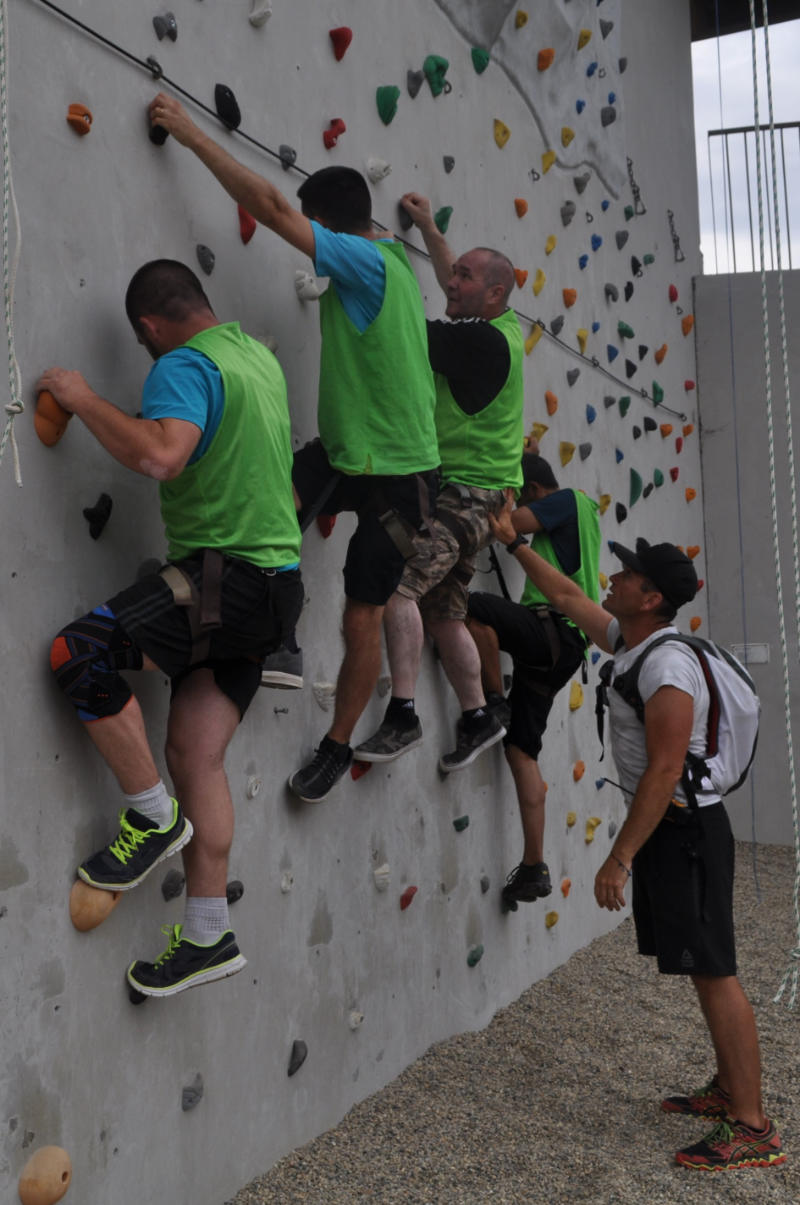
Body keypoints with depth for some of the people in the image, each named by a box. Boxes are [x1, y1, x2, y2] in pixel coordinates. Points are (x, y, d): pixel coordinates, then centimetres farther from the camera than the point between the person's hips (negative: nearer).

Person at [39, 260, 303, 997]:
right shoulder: (258, 353, 19)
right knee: (196, 754, 8)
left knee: (80, 652, -17)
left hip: (230, 577, -10)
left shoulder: (185, 366, -11)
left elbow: (161, 454, -31)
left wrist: (82, 399, -17)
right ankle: (209, 937, 15)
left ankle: (154, 816, -2)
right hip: (272, 581, 10)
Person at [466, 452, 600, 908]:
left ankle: (495, 704, -15)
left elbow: (510, 524, -14)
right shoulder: (574, 514, 26)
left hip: (554, 628, -10)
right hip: (556, 648, 10)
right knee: (522, 750, 7)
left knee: (474, 607, -29)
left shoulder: (570, 500, -1)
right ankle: (534, 869, 7)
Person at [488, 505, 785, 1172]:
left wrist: (619, 858, -23)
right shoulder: (628, 641, 8)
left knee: (714, 971, -7)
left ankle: (752, 1129, 0)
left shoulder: (666, 666, -22)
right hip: (666, 825, 10)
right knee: (703, 966, 16)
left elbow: (663, 772, -25)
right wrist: (514, 542, 23)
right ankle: (729, 1089, 28)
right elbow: (567, 596, 22)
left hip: (686, 827, -10)